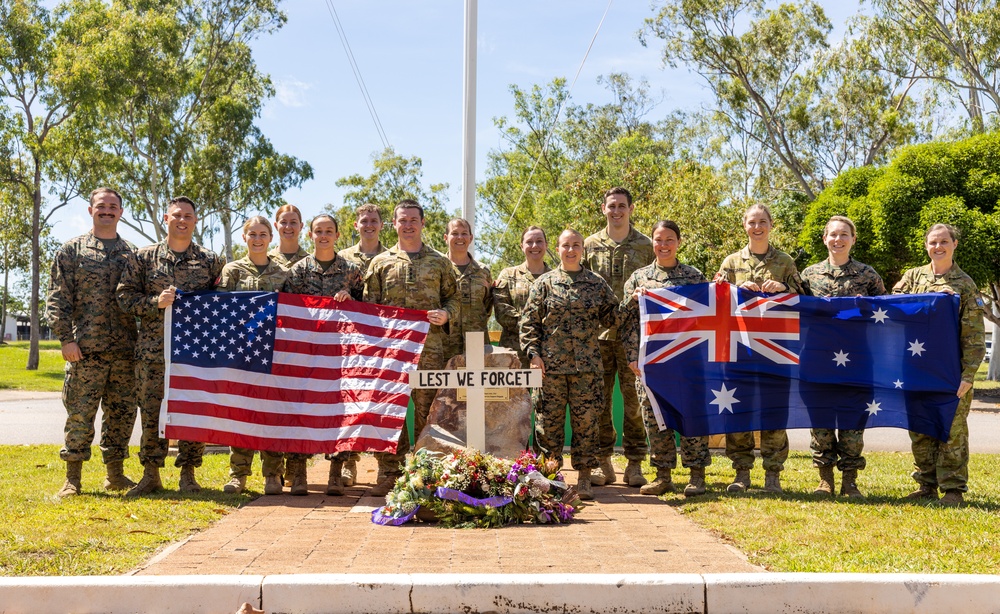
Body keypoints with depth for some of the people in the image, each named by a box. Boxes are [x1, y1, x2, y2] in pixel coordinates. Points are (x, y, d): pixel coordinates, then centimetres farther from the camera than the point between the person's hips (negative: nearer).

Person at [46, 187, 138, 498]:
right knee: (80, 415, -2)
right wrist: (66, 339, -9)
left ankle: (115, 474, 18)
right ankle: (72, 478, 7)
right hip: (86, 350, -3)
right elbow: (57, 300, 0)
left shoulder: (133, 254, 14)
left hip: (126, 352, 3)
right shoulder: (72, 251, 5)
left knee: (122, 414, 7)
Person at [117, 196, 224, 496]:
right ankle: (151, 474, 13)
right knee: (151, 412, 2)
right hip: (153, 350, 0)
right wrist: (156, 302, -11)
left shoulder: (211, 261, 10)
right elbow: (126, 295, 4)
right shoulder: (144, 257, 8)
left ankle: (188, 474, 13)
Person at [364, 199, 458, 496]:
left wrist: (446, 314, -7)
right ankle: (389, 473, 7)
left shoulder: (440, 262, 12)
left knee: (427, 410, 2)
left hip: (429, 347, 0)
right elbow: (368, 305, 9)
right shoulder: (380, 262, 12)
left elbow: (453, 298, 15)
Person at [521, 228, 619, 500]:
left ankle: (584, 478, 10)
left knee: (586, 419, 1)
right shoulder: (544, 283, 7)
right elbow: (529, 322, 5)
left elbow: (610, 317, 15)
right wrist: (533, 353, -5)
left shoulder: (597, 283, 10)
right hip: (551, 364, -1)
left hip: (586, 365, 1)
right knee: (549, 419, 1)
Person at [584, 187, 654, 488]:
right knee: (599, 400, 4)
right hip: (598, 335, 1)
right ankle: (603, 463, 13)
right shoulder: (590, 245, 9)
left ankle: (635, 465, 9)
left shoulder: (646, 246, 6)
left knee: (635, 400, 0)